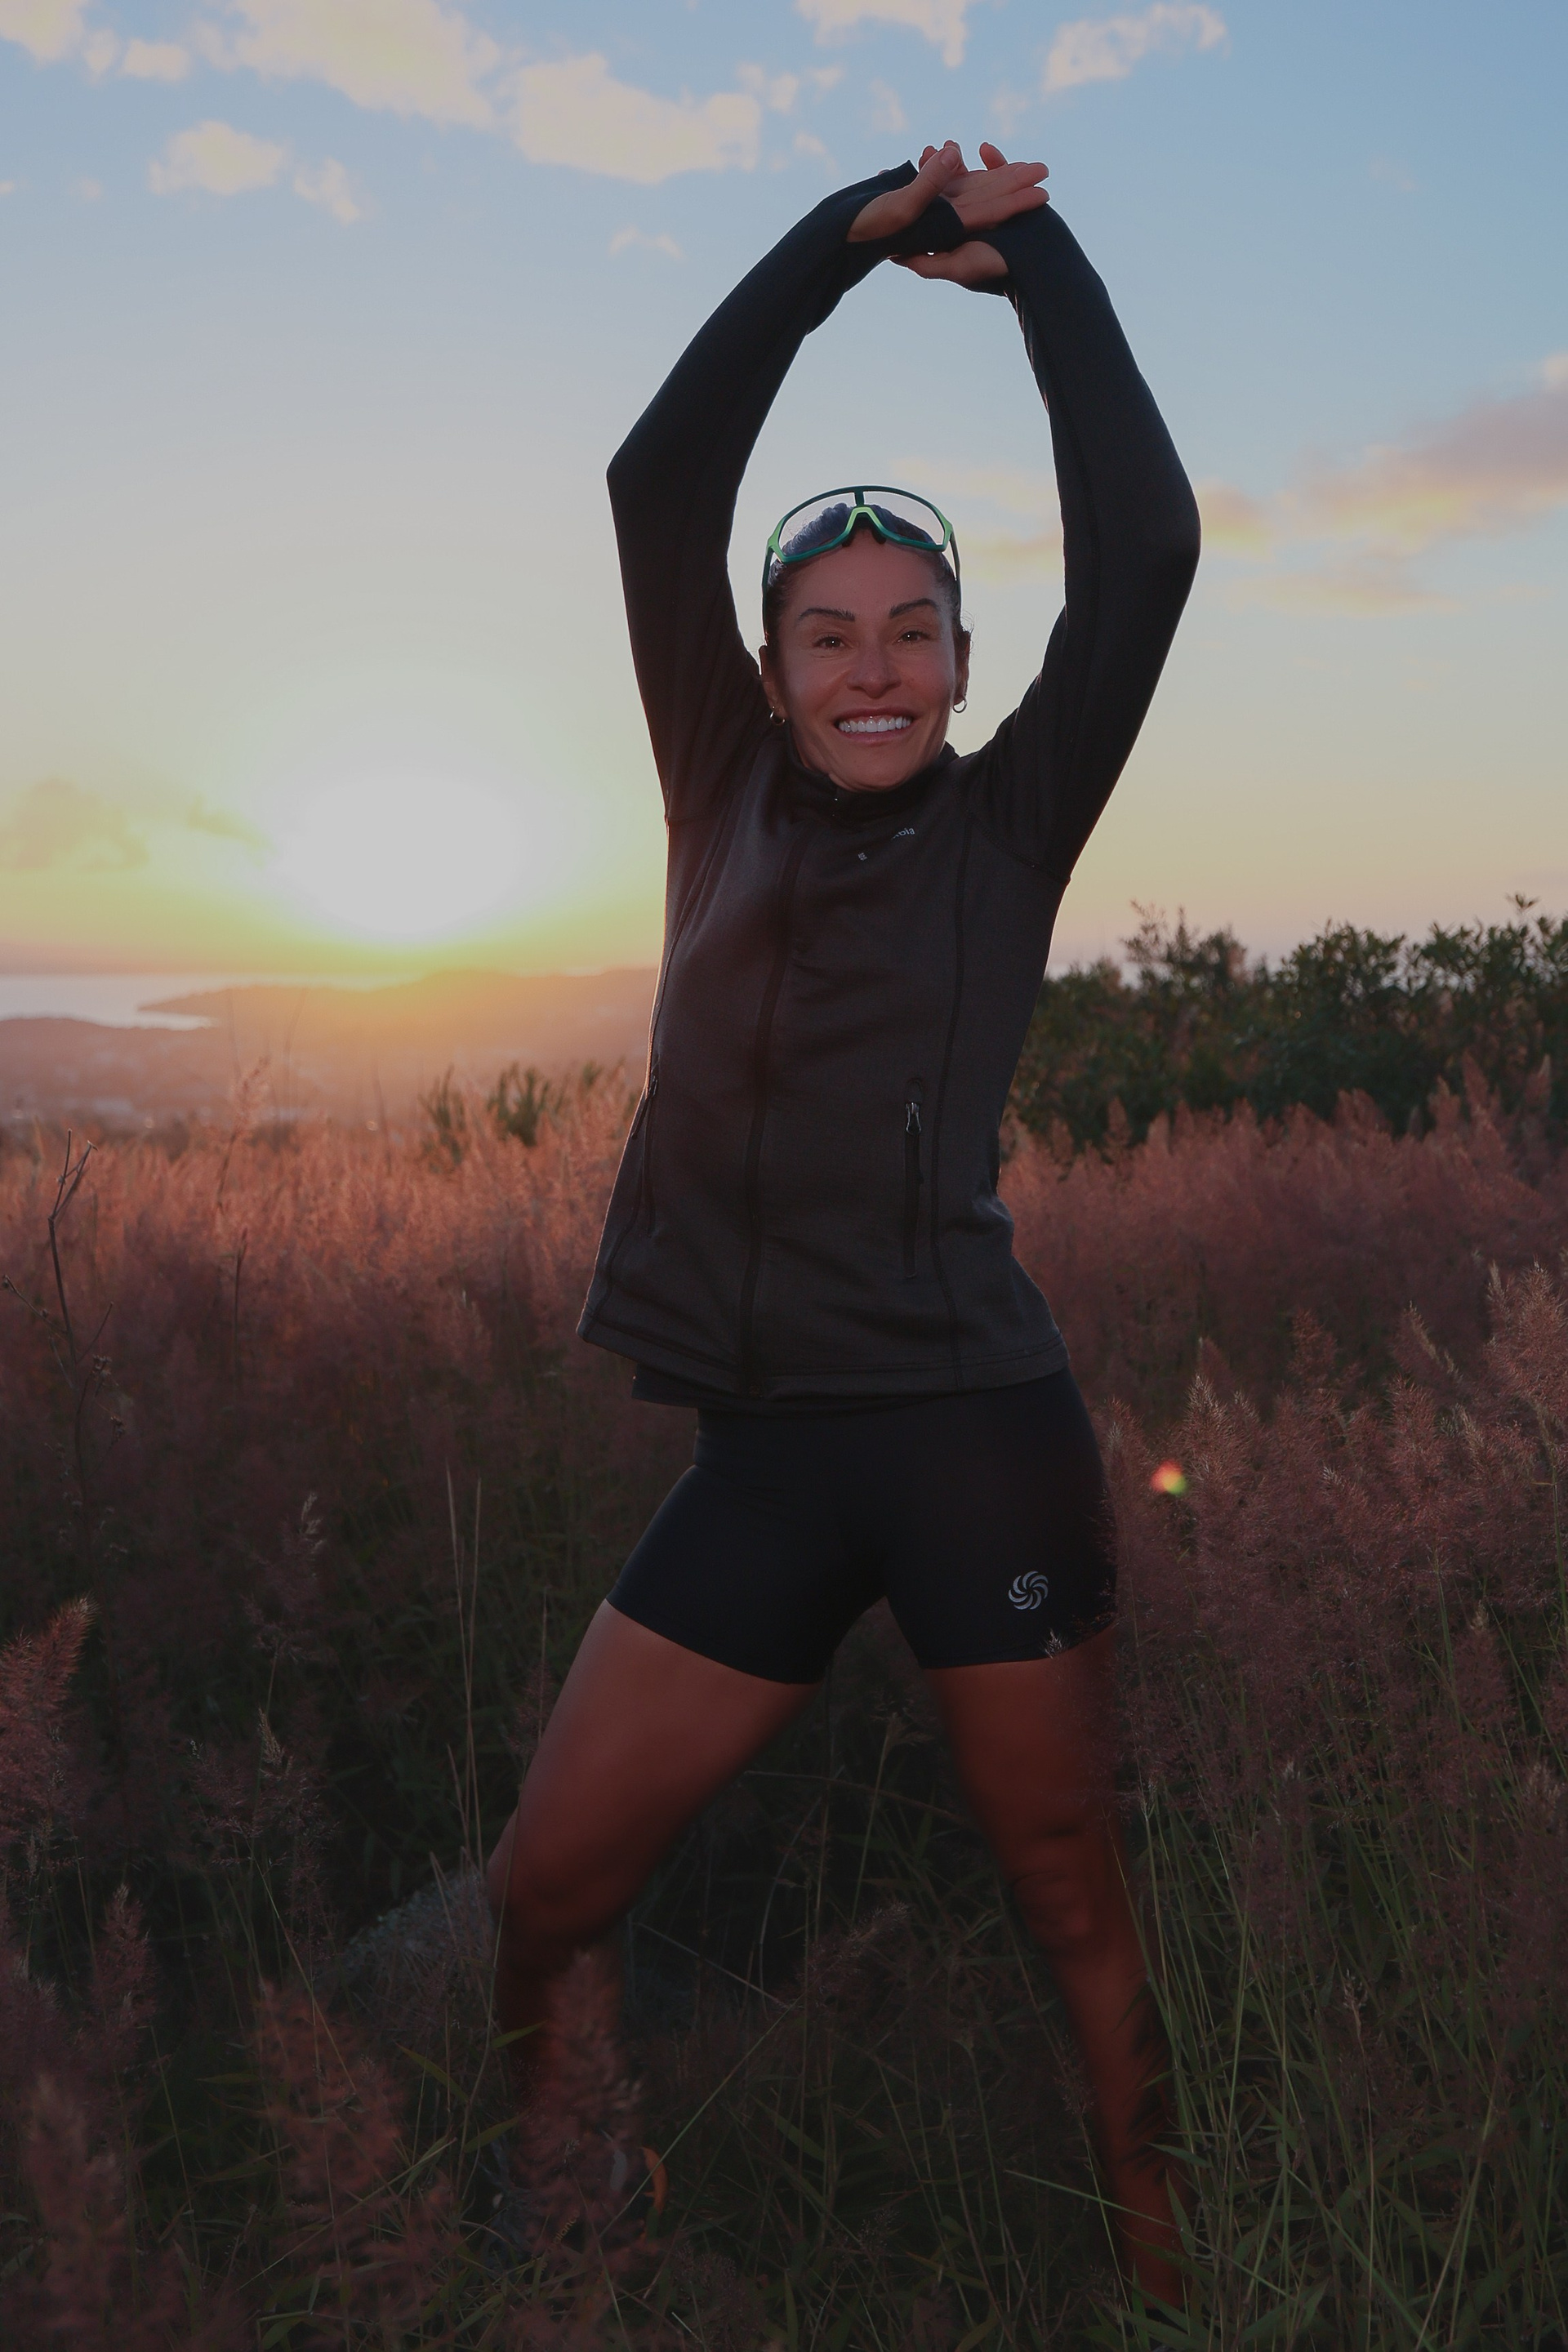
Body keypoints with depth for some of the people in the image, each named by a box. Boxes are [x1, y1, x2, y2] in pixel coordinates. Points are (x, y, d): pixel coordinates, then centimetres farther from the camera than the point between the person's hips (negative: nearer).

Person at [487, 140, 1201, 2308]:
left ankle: (1167, 2261, 31)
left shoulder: (1008, 825, 3)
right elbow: (658, 487, 4)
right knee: (539, 1903, 6)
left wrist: (1033, 259, 3)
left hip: (978, 1436, -2)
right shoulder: (727, 808, 9)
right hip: (763, 1448, 3)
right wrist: (853, 236, 4)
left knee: (1073, 1893, 10)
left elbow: (1145, 547, -5)